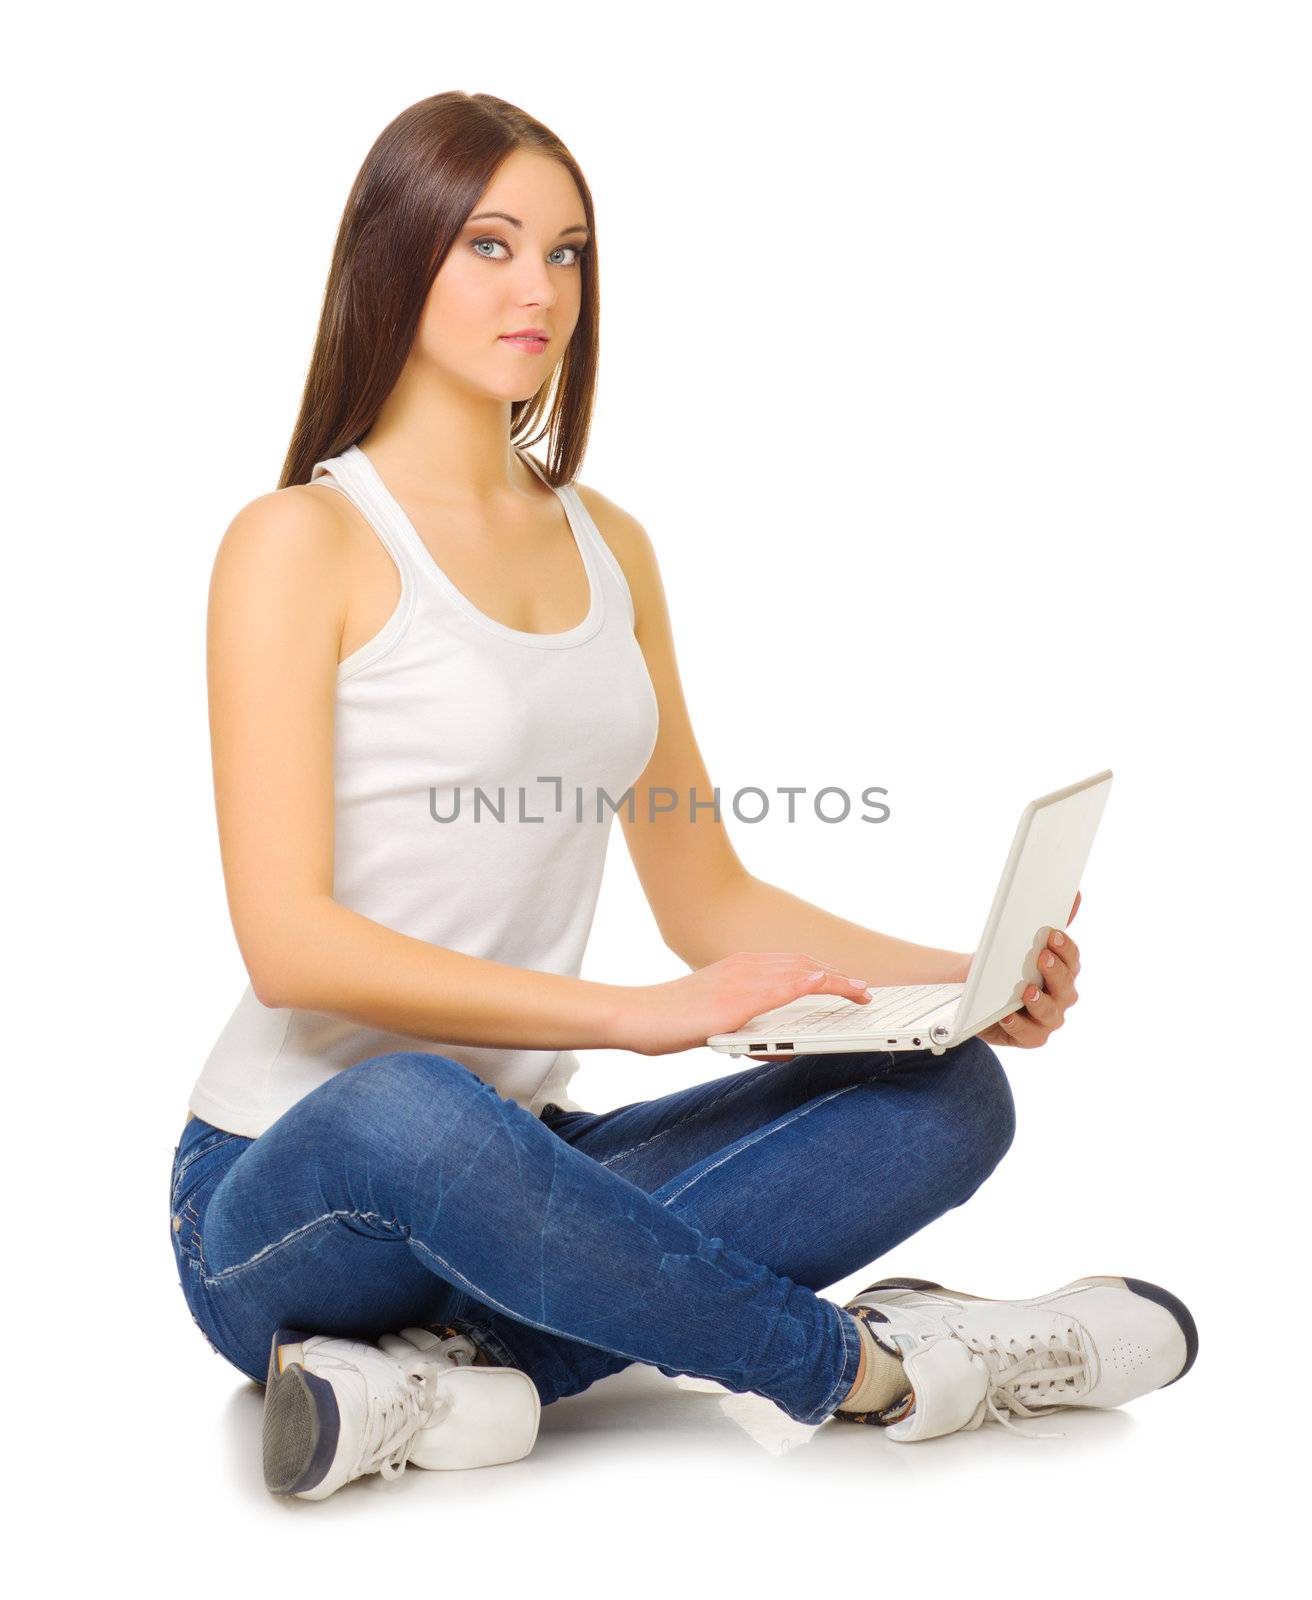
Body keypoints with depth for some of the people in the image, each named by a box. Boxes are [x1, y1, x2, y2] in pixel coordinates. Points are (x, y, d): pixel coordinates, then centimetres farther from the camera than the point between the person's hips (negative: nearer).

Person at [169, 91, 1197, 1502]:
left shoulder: (607, 547, 13)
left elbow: (709, 899, 15)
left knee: (950, 1093, -13)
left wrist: (960, 979, -2)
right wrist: (633, 1012, -27)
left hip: (509, 1173, 7)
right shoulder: (299, 542, -8)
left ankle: (460, 1370, -25)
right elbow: (290, 940, -19)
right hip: (284, 1196, -6)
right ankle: (870, 1366, -20)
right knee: (406, 1110, -42)